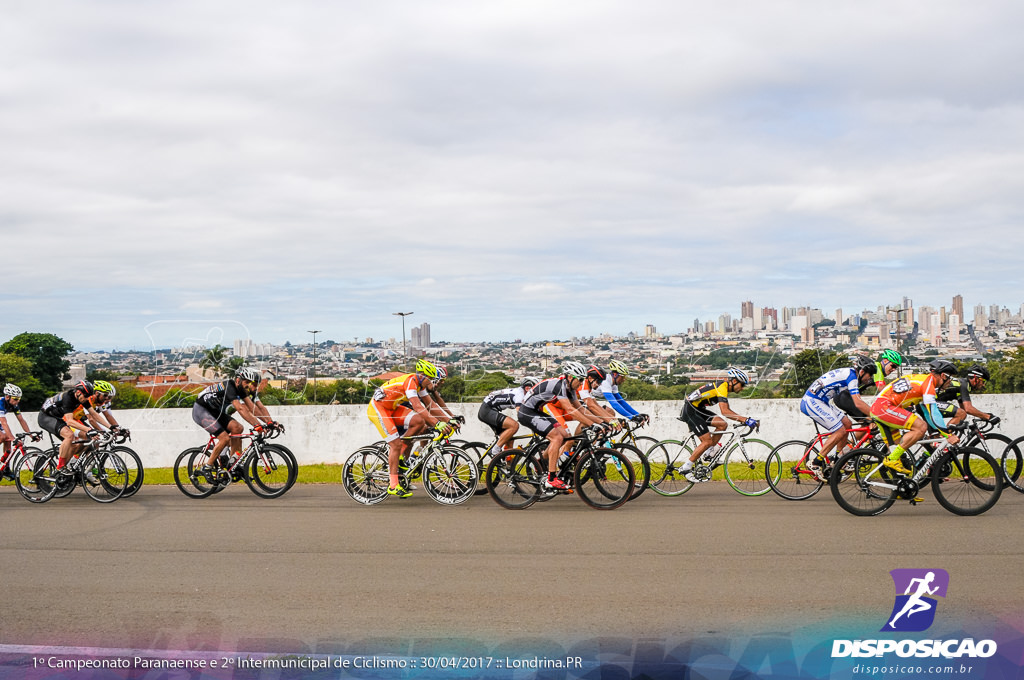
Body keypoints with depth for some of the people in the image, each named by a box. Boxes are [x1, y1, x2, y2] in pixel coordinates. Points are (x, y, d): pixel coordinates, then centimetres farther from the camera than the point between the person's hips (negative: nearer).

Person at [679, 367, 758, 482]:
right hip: (690, 410, -10)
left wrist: (743, 420, 10)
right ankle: (686, 468, -3)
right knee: (707, 441, -10)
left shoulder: (724, 387, 12)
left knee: (722, 424, -1)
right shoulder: (722, 387, -19)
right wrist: (745, 419, -30)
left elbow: (728, 410, 19)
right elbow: (724, 411, -29)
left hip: (697, 409, 10)